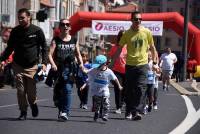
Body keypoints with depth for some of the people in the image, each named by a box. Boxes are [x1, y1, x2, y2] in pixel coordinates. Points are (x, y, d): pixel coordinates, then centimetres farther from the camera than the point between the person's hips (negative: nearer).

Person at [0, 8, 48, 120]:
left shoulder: (37, 31, -2)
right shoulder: (15, 31, 4)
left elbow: (44, 48, 3)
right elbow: (10, 48, 13)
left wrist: (44, 63, -8)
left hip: (32, 66, -2)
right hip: (18, 66, 2)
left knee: (31, 91, -2)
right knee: (21, 91, -1)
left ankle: (33, 104, 29)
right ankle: (23, 112, 11)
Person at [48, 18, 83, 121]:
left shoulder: (74, 40, 11)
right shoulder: (56, 40, 3)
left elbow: (78, 55, 18)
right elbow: (50, 54, -7)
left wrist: (81, 64, 2)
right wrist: (53, 64, -23)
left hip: (70, 68, 1)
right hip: (59, 68, 0)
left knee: (68, 90, -12)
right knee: (58, 90, 4)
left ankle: (65, 112, -10)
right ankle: (61, 110, 22)